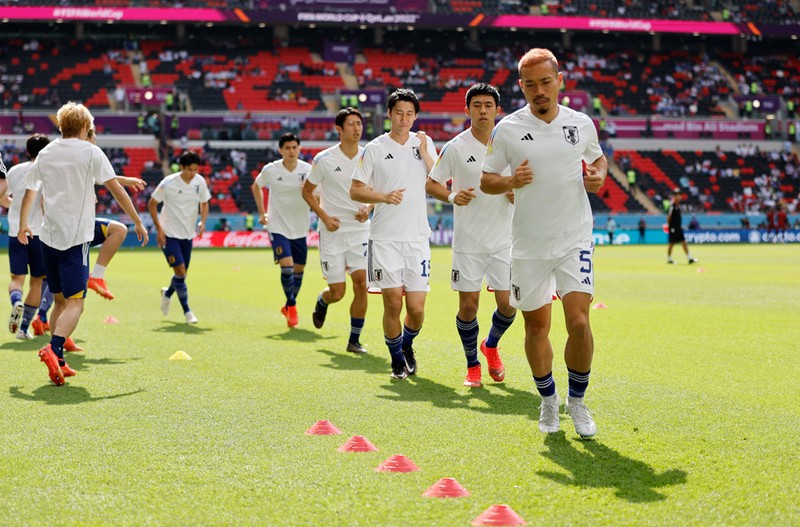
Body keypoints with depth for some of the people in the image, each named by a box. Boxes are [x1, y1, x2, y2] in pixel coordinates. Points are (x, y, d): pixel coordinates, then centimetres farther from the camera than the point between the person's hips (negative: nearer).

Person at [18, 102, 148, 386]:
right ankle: (54, 349, -31)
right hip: (76, 237, -5)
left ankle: (57, 363, 12)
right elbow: (116, 189, -5)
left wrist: (23, 226, 36)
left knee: (60, 301, 15)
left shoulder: (45, 154, 12)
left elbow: (29, 192, 21)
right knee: (75, 303, -8)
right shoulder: (90, 152, -3)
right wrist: (138, 222, 2)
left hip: (48, 236, 5)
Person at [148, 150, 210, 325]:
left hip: (188, 235, 5)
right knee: (180, 271, -15)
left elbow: (204, 203, 12)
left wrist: (203, 221, -7)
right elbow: (152, 204, -6)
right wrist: (159, 228, -12)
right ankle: (187, 311, -4)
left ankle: (167, 294, 44)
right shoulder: (169, 183, -15)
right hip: (169, 234, -5)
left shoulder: (200, 181, -3)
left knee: (182, 274, 12)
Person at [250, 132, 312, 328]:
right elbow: (256, 187, 12)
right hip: (278, 227, -2)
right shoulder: (270, 170, -7)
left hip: (300, 229, 3)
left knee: (299, 269, 10)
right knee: (287, 266, -16)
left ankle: (288, 307, 32)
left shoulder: (308, 170, -6)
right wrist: (262, 213, 7)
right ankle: (292, 306, 4)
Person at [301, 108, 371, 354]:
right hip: (332, 232, -2)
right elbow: (307, 191, 3)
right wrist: (324, 216, -10)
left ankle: (354, 340, 4)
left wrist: (368, 209, -4)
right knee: (337, 292, -2)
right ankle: (322, 302, 37)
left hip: (360, 230, 2)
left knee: (361, 283, -11)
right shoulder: (324, 159, -7)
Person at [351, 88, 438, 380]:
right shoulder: (375, 148, -1)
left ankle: (408, 344, 30)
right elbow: (355, 190, 0)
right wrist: (384, 197, -16)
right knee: (393, 304, -3)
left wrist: (425, 153, -9)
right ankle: (397, 359, 18)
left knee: (416, 307, -1)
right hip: (384, 238, -2)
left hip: (417, 237, 2)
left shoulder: (424, 143, 8)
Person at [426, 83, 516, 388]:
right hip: (467, 242, -2)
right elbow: (431, 184, 2)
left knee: (507, 304, 0)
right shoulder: (455, 147, -4)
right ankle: (472, 365, 20)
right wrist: (453, 196, -17)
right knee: (468, 305, 0)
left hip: (503, 242, 2)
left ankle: (491, 346, 30)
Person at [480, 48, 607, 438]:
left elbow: (597, 157, 21)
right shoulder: (507, 130, -3)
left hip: (575, 239, 0)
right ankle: (548, 400, 30)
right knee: (536, 326, 8)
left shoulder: (581, 124, 3)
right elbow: (486, 179, 4)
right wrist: (510, 181, -17)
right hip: (528, 245, 0)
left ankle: (577, 400, 10)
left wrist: (598, 175, -1)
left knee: (579, 322, -12)